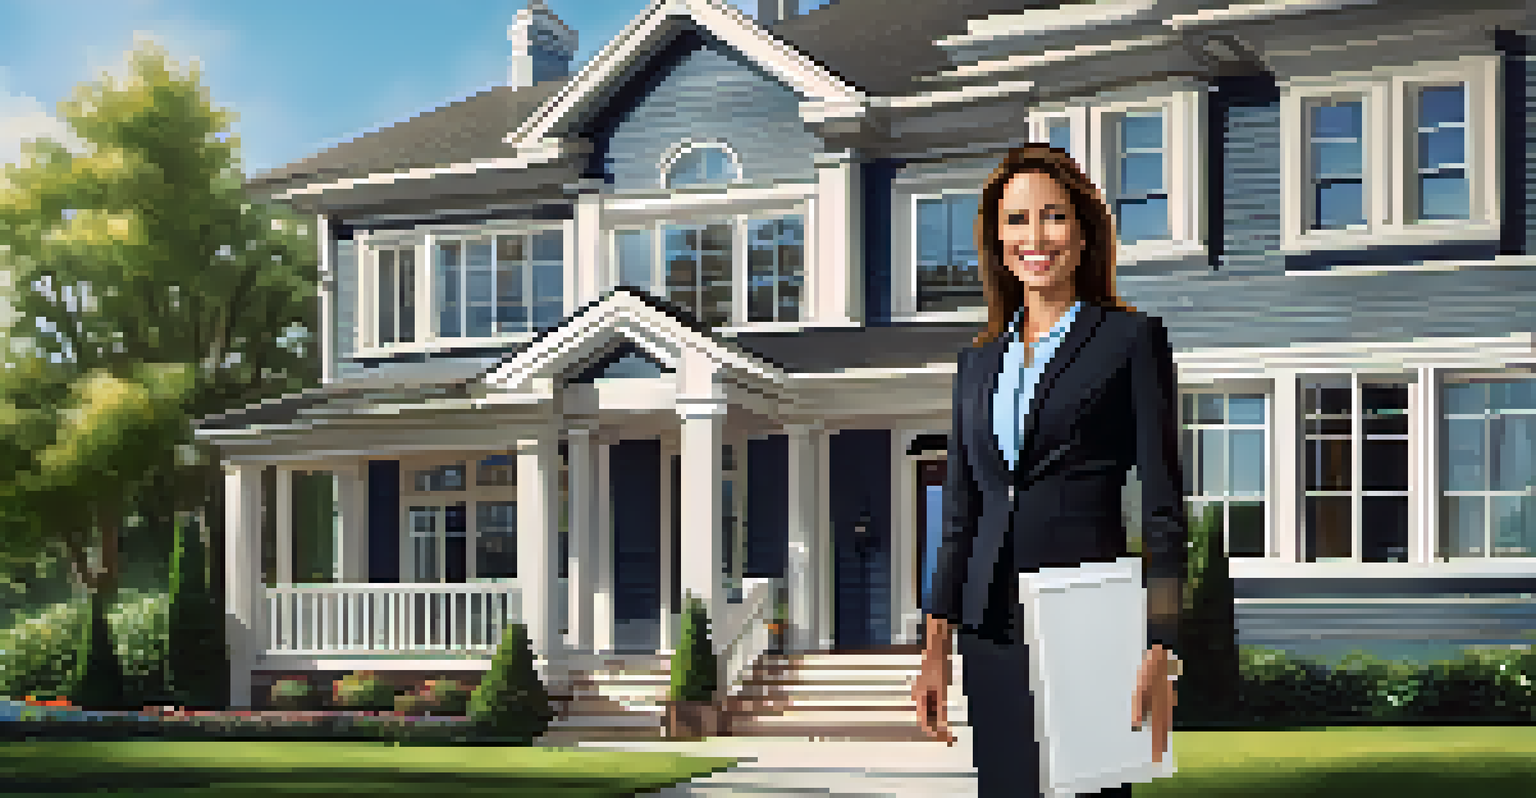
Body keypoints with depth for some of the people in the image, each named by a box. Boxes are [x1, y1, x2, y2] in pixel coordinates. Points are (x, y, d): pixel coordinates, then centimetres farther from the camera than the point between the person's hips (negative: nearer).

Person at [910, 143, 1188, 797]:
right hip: (993, 634, 5)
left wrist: (1158, 651, -11)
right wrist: (935, 650, 11)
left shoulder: (1131, 339, 2)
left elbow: (1163, 506, -3)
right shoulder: (980, 361, 17)